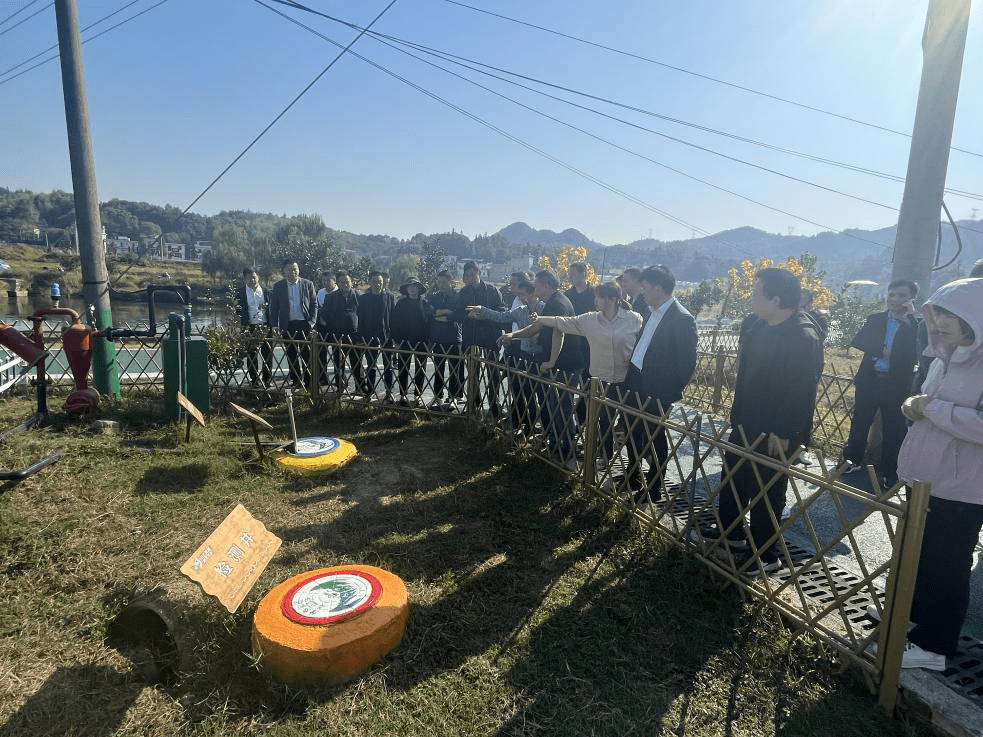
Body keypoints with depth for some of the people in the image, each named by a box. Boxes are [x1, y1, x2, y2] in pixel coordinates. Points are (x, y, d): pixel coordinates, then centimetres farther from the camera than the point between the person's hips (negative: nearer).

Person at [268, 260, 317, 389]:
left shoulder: (308, 284, 5)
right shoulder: (278, 286, 7)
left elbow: (314, 304, 5)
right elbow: (273, 308, 8)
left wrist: (311, 322, -4)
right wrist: (274, 326, 0)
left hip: (305, 324, -1)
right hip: (288, 326, 1)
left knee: (307, 354, 0)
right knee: (292, 355, 6)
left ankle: (309, 382, 8)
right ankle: (296, 382, 14)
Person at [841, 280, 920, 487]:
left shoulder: (915, 325, -3)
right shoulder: (875, 320, 8)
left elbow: (916, 353, -20)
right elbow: (857, 342, -3)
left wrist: (910, 319, -20)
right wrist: (882, 351, -17)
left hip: (897, 385, -3)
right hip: (869, 380, 3)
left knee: (893, 430, 5)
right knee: (859, 422, 12)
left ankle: (888, 471, 20)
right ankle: (853, 460, 28)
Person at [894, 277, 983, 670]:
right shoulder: (945, 359, 8)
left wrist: (931, 407, -23)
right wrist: (913, 406, -3)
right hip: (925, 479, 8)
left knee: (947, 567, 7)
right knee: (916, 555, 22)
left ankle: (933, 645, 21)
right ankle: (910, 612, 41)